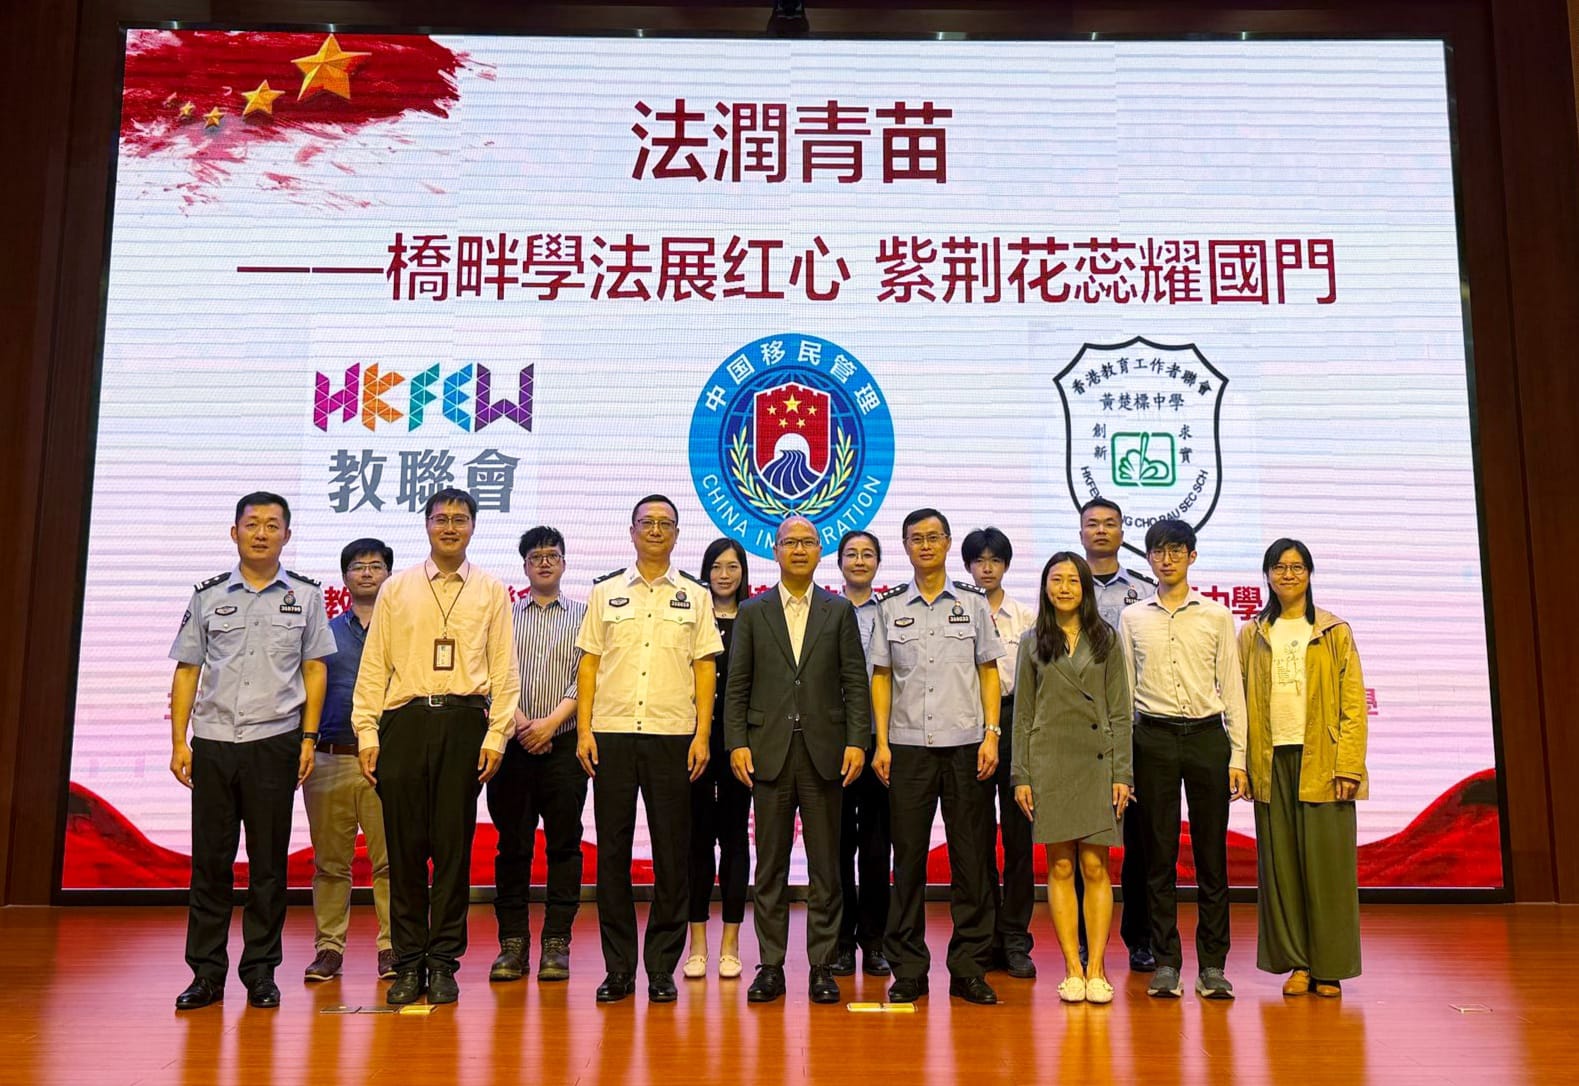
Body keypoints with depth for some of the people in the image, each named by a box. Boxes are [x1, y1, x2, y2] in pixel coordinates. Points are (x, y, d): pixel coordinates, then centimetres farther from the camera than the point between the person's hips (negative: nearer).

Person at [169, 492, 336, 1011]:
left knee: (269, 861, 3)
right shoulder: (208, 596, 9)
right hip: (212, 740, 1)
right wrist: (178, 742, 2)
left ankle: (260, 971, 13)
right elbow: (187, 671, 9)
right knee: (209, 858, 4)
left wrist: (308, 739, -2)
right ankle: (206, 972, 13)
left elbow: (314, 671, 6)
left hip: (274, 740, -1)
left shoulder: (305, 595, 6)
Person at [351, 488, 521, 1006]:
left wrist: (496, 736, -3)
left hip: (464, 721, 0)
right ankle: (409, 963, 14)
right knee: (405, 846, 3)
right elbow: (373, 667, 8)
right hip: (405, 721, 1)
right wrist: (367, 734, 0)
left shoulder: (492, 592, 8)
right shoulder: (396, 589, 10)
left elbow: (504, 670, 5)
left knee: (454, 844, 3)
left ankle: (443, 963, 13)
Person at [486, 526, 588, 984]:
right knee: (512, 844, 4)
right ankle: (513, 943, 11)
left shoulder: (583, 615, 9)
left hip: (564, 744, -1)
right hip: (512, 743, 1)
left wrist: (551, 722, -11)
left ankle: (556, 944, 7)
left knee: (564, 843, 1)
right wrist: (519, 723, -10)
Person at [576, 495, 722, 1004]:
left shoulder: (695, 596, 9)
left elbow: (704, 669, 5)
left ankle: (662, 967, 12)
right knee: (612, 852, 3)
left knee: (671, 855, 2)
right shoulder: (605, 592, 11)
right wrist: (583, 730, 0)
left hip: (672, 737, -1)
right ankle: (618, 967, 13)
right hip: (611, 734, 1)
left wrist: (702, 734, -3)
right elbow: (589, 664, 8)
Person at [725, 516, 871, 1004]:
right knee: (770, 865, 5)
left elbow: (855, 683, 4)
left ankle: (822, 965, 13)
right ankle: (771, 965, 13)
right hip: (769, 751, 0)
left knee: (825, 865, 4)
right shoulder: (753, 612, 9)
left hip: (824, 751, 0)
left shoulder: (840, 611, 8)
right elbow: (737, 685, 5)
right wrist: (737, 743, -4)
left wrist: (856, 741, -6)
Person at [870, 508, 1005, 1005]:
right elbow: (881, 677, 7)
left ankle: (969, 968, 13)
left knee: (971, 857, 3)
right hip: (907, 746, 0)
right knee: (908, 856, 3)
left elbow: (988, 671, 6)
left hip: (966, 744, 0)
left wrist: (991, 735, -3)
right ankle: (908, 970, 12)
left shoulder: (973, 601, 7)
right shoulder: (890, 607, 7)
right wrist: (882, 743, 0)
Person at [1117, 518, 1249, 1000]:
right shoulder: (1132, 618, 8)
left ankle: (1212, 964, 11)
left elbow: (1231, 688, 7)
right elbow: (1123, 690, 8)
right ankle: (1165, 962, 12)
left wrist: (1238, 757, 1)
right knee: (1159, 853, 3)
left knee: (1211, 853, 3)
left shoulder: (1217, 616, 7)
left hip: (1207, 735, 0)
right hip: (1153, 738, 0)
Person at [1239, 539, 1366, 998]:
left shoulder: (1335, 633, 6)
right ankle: (1296, 963, 12)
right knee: (1280, 863, 3)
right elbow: (1241, 702, 9)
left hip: (1321, 761, -2)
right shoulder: (1252, 636, 11)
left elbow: (1353, 704, 1)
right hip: (1271, 761, 2)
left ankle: (1329, 967, 9)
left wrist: (1349, 767, -8)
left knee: (1326, 864, -1)